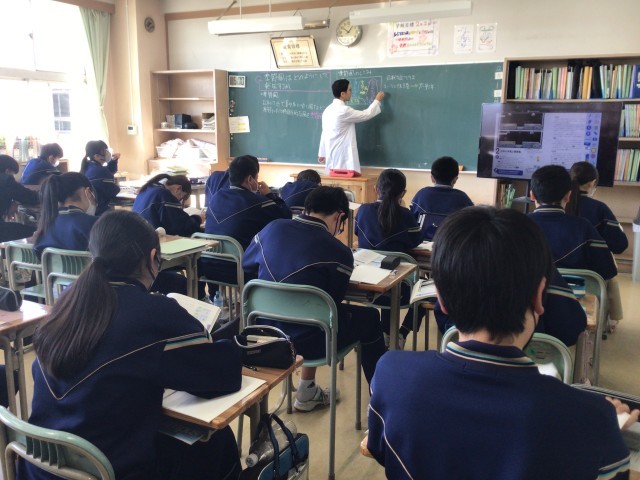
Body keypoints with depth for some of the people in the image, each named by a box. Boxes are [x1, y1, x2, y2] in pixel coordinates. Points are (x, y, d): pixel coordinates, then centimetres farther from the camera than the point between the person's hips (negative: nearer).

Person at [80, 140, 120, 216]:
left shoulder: (87, 167, 6)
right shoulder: (100, 171, -23)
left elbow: (109, 172, 20)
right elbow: (113, 192, -19)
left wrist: (113, 160, 6)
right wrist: (117, 187, 2)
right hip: (102, 211, -10)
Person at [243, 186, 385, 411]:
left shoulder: (272, 228, -5)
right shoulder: (339, 252, -17)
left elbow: (247, 265, 11)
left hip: (265, 332, 6)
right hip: (306, 341, -5)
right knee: (370, 317, 18)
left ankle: (307, 392, 42)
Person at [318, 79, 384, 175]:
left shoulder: (328, 110, 11)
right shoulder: (344, 111, -15)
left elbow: (325, 132, 17)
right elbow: (366, 115, -7)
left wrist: (322, 153, 23)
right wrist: (377, 100, 8)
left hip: (332, 155, 9)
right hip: (343, 156, -9)